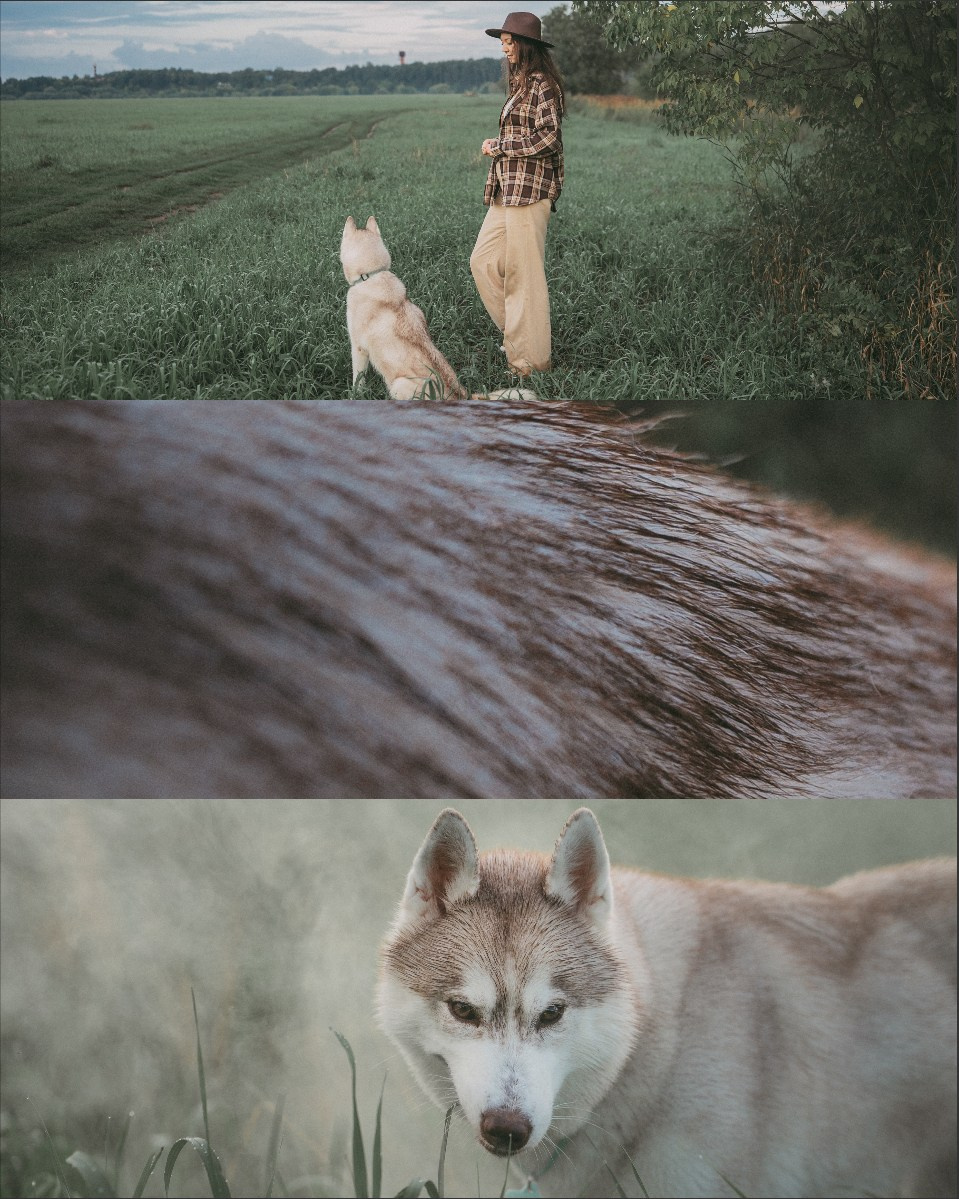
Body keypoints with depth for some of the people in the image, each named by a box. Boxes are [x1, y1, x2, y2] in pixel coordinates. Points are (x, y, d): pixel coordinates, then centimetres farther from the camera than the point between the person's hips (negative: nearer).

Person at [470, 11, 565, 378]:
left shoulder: (543, 85, -10)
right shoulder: (521, 85, 18)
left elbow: (547, 139, -17)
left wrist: (498, 146, -10)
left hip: (528, 190, -10)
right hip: (506, 190, 10)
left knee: (523, 275, -5)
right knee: (482, 261, 11)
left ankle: (530, 357, 4)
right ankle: (516, 332, 21)